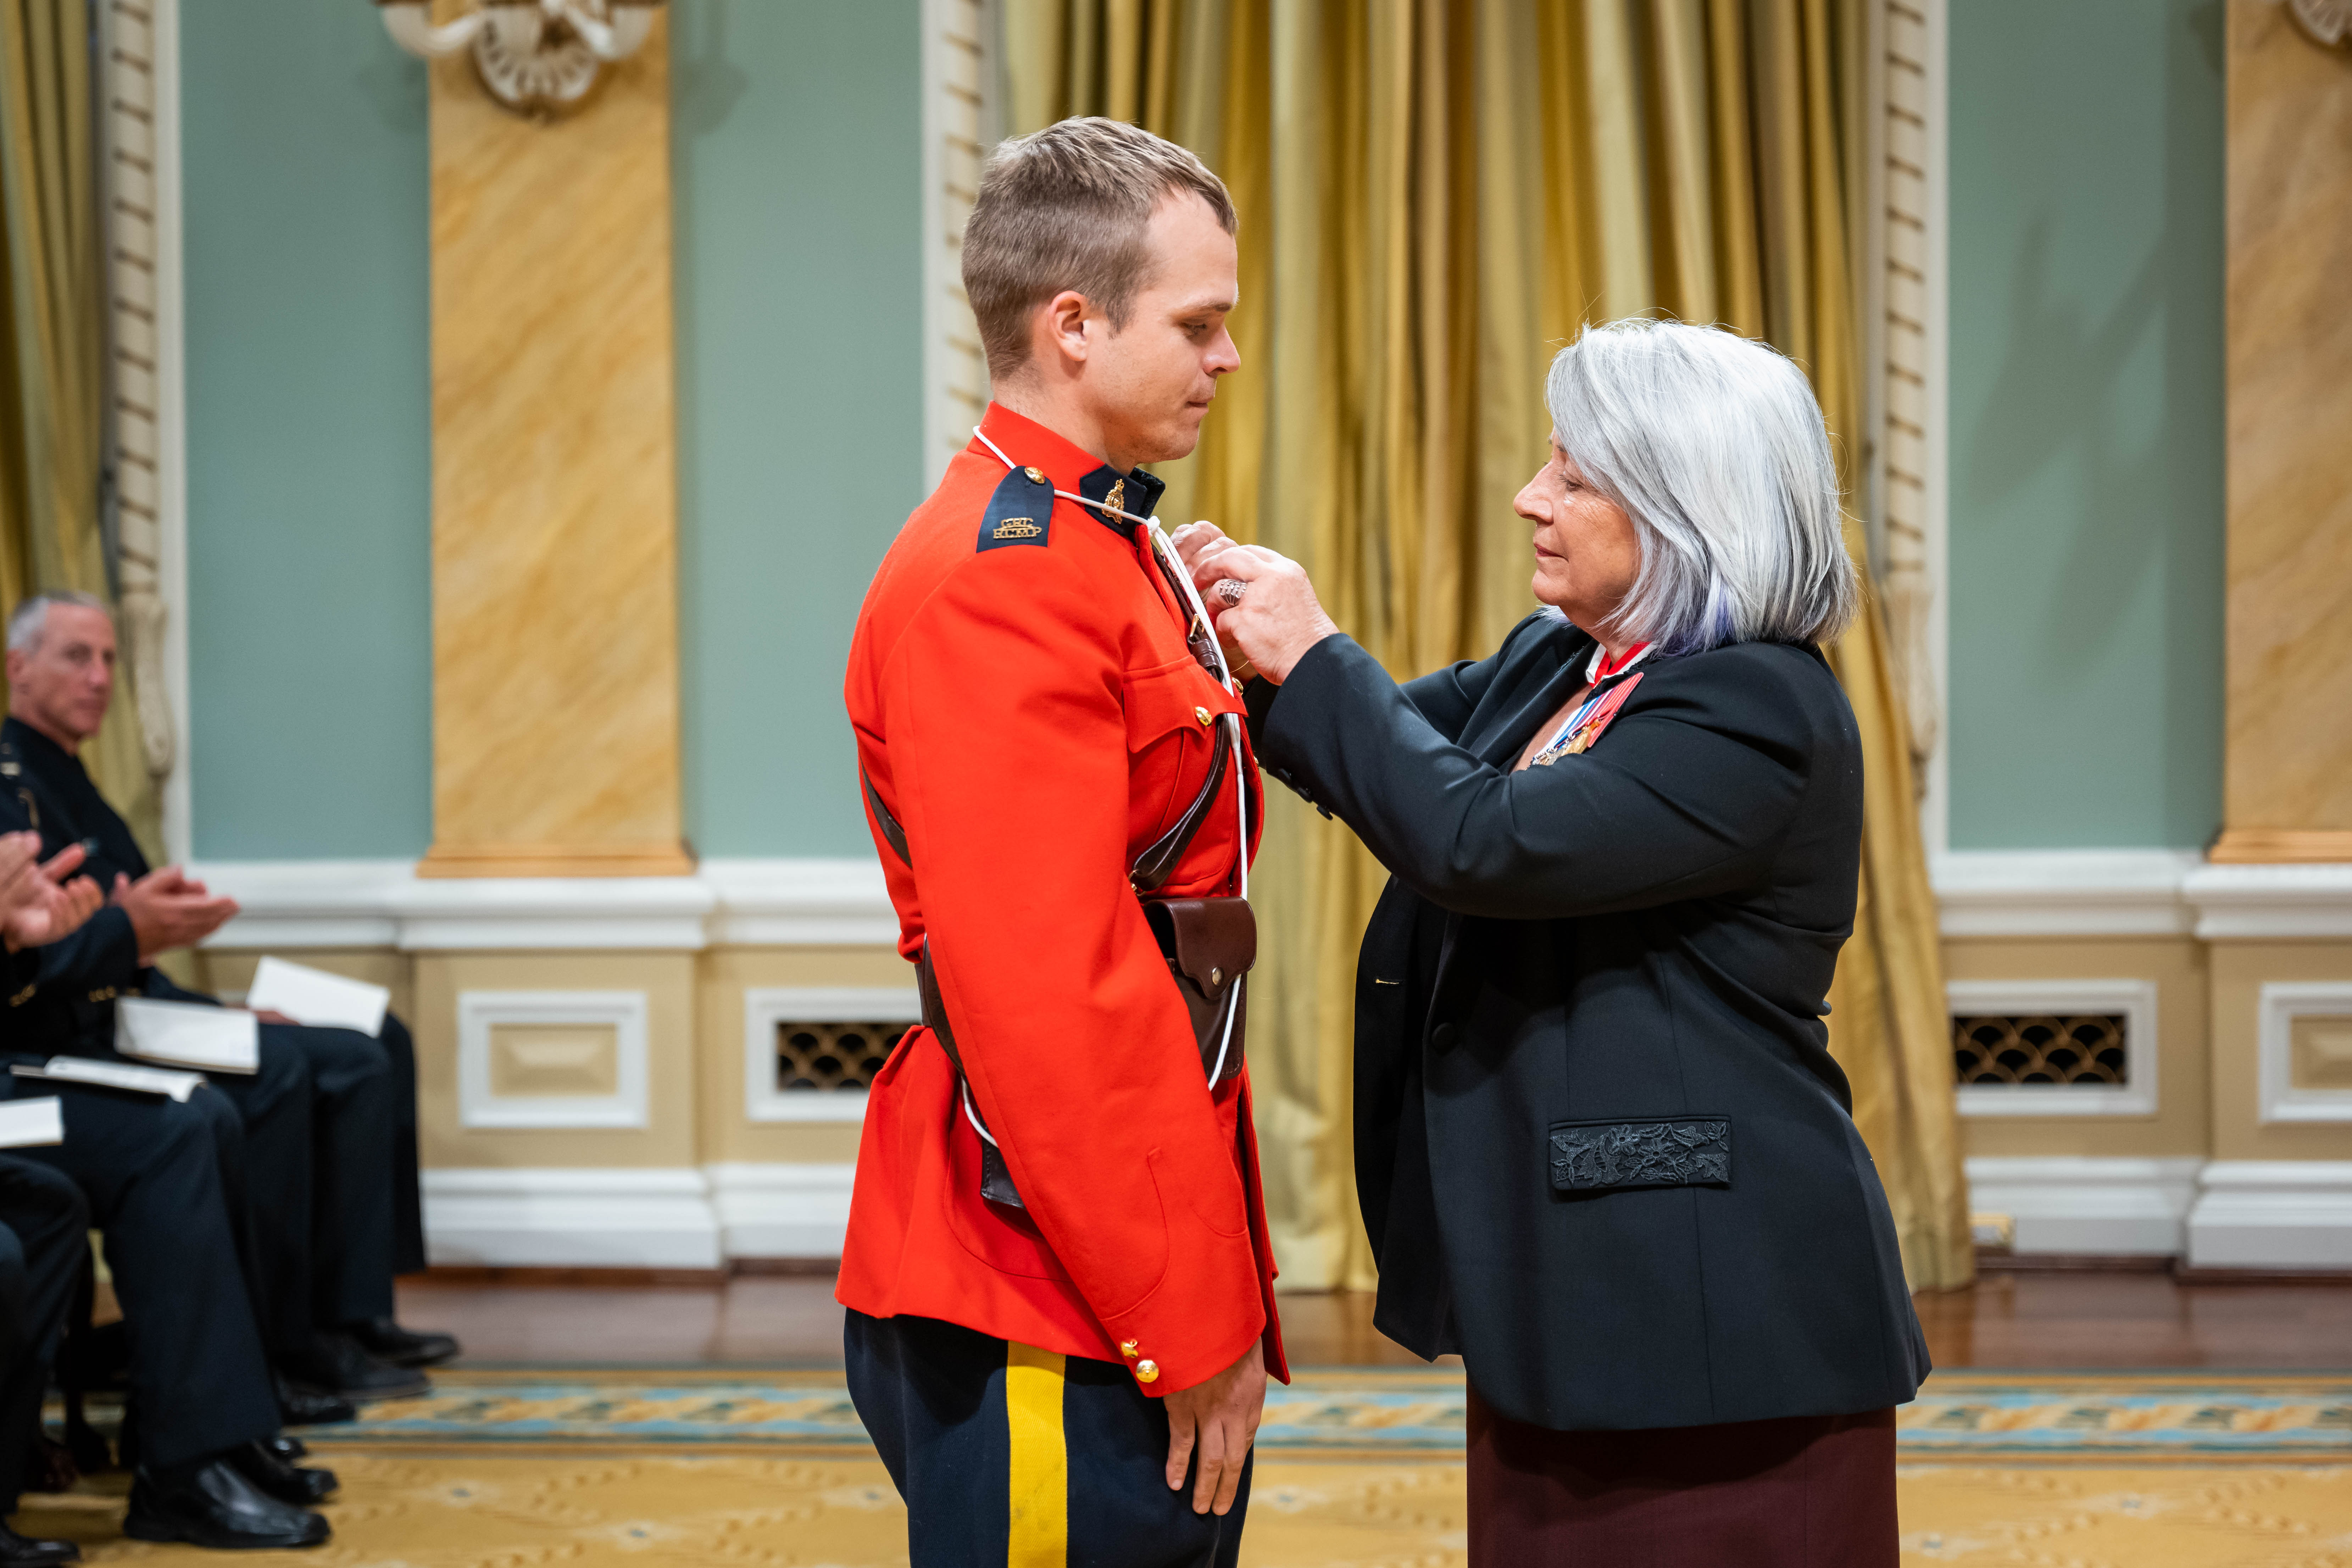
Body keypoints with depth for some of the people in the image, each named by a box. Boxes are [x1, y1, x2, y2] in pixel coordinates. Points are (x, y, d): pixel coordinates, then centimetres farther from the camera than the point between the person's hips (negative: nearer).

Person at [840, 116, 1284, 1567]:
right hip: (1050, 1330, -10)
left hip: (1151, 1296, 10)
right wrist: (1191, 1327, -19)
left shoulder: (1112, 551, 16)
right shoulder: (998, 582, -17)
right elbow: (1045, 1000, -22)